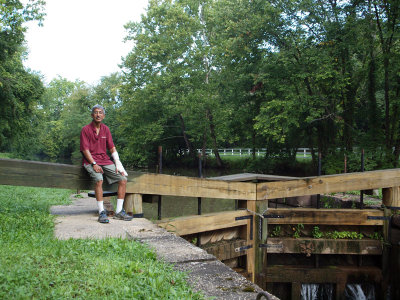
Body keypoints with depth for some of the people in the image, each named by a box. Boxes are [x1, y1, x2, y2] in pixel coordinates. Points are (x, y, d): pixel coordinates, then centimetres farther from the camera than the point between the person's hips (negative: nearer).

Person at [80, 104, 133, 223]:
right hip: (90, 161, -5)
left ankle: (119, 211, -5)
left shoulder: (106, 129, 13)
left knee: (123, 179, -11)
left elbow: (112, 148, 12)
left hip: (105, 161, 5)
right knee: (99, 180, -34)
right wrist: (94, 164, -20)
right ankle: (101, 212, -27)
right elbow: (85, 150, -7)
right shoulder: (86, 129, -1)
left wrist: (118, 164, 1)